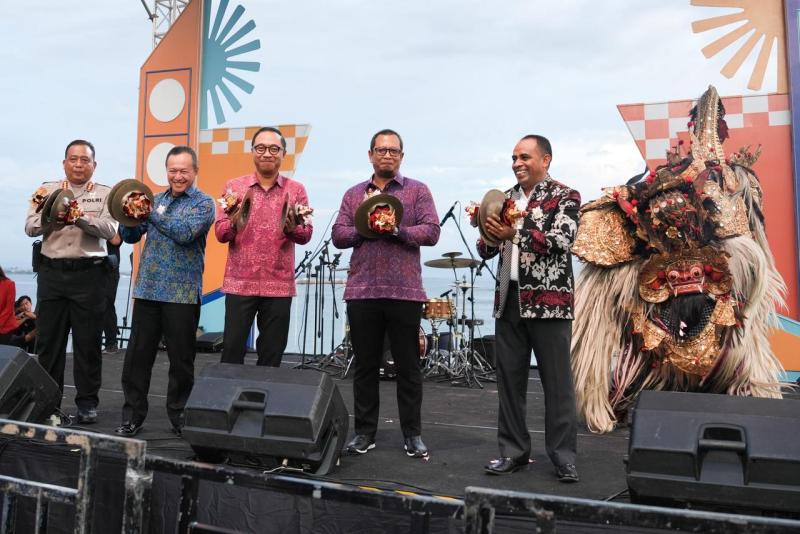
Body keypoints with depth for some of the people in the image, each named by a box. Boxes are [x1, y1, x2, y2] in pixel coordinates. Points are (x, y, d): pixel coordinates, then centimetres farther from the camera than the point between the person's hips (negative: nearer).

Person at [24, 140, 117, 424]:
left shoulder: (105, 194, 5)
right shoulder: (48, 190, 11)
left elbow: (109, 230, -11)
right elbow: (31, 228, 0)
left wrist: (81, 218, -27)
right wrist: (53, 216, -19)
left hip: (88, 274, -2)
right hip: (52, 272, 2)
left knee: (88, 341, 2)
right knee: (49, 338, 8)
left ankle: (87, 402, 13)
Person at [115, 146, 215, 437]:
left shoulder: (203, 203, -1)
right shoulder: (155, 199, 14)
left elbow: (184, 233, -18)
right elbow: (130, 236, 11)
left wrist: (150, 212, -18)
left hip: (182, 293, -4)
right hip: (147, 289, 4)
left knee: (181, 360, 6)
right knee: (137, 356, 6)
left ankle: (179, 416, 20)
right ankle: (132, 416, 18)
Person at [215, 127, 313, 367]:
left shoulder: (296, 190, 4)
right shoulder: (233, 186, 4)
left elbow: (306, 235, -1)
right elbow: (219, 233, 1)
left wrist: (292, 228, -22)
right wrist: (234, 223, -20)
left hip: (279, 285, 0)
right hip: (239, 283, 0)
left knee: (271, 356, 8)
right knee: (232, 352, 2)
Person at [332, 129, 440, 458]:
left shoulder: (417, 191, 6)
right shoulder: (354, 194, 14)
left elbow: (431, 232, -5)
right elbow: (339, 236, 5)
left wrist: (396, 230, -16)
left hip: (405, 292, -2)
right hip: (361, 292, 3)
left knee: (408, 366, 5)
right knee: (365, 365, 9)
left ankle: (412, 434, 16)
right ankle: (364, 432, 20)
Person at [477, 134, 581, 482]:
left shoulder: (565, 197, 1)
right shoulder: (505, 199, 16)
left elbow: (560, 242, -15)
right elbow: (486, 251, 14)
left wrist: (514, 234, -24)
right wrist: (488, 235, -9)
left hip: (549, 301, -5)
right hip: (508, 298, 5)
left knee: (557, 382, 0)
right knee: (509, 378, 8)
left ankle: (564, 457, 9)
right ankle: (513, 451, 18)